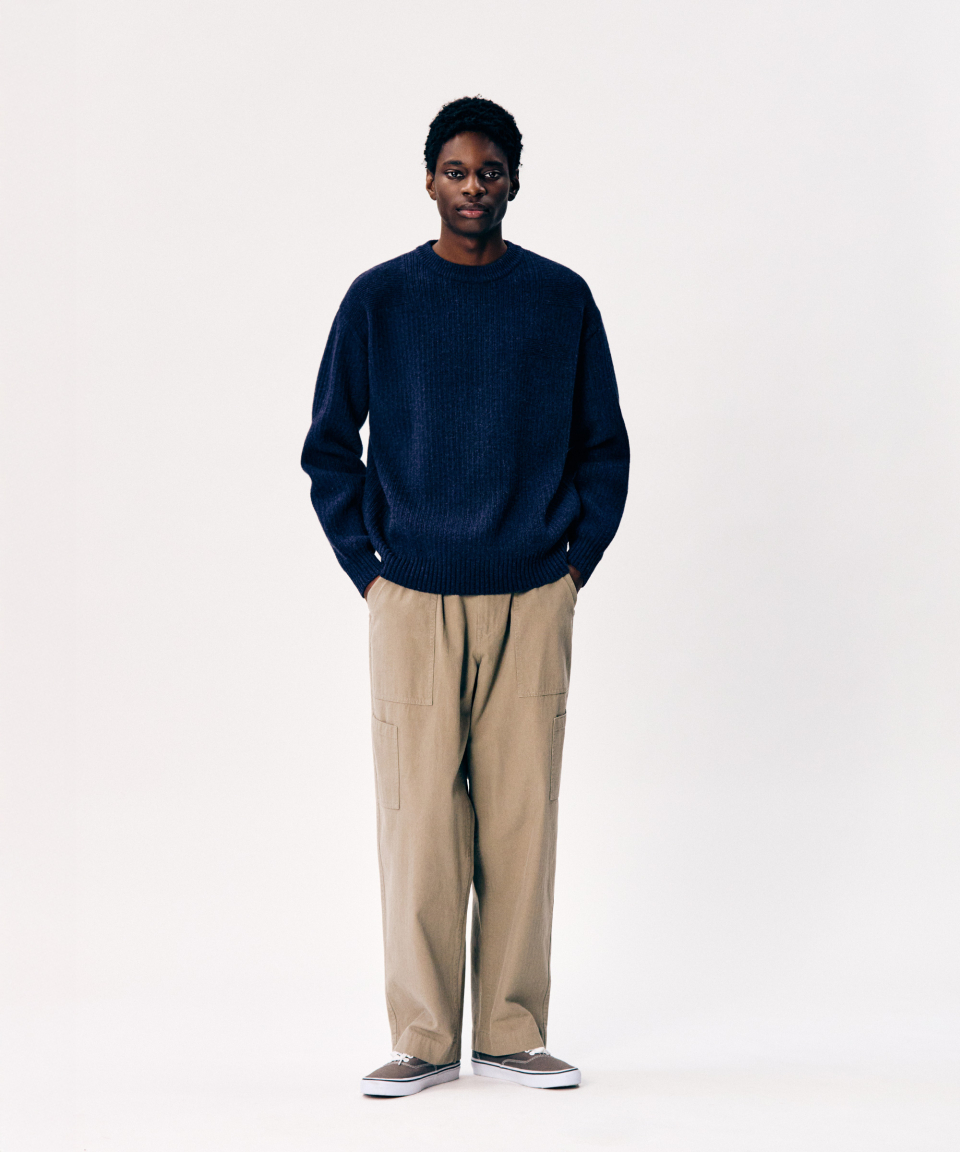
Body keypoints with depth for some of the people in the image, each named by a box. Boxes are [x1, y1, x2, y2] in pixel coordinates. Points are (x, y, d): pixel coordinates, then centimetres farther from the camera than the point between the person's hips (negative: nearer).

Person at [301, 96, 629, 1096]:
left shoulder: (561, 299, 6)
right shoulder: (379, 299, 4)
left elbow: (603, 446, 12)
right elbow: (328, 446, 9)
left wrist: (577, 562, 3)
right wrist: (365, 567, 1)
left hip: (533, 602, 1)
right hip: (413, 601, -1)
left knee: (522, 817, 2)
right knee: (419, 819, -1)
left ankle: (512, 1033, 12)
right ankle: (424, 1039, 7)